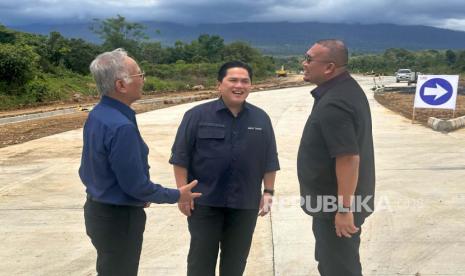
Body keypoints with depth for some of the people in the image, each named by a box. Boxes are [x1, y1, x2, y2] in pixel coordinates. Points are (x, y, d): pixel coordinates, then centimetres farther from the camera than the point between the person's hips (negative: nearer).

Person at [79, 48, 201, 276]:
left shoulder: (97, 114, 1)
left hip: (97, 209, 9)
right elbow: (136, 185, -23)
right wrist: (176, 196, -8)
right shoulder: (121, 127, -28)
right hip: (118, 218, -9)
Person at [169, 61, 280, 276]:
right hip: (205, 202, -3)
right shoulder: (197, 115, -4)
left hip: (245, 204, 3)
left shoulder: (261, 119, 6)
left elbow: (269, 160, 10)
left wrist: (268, 192, 6)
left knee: (236, 258, 14)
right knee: (202, 257, 6)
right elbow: (181, 157, -4)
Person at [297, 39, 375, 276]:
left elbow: (348, 158, -30)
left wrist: (344, 208, -25)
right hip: (332, 201, 10)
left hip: (335, 205, -10)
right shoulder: (346, 88, 7)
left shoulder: (333, 104, -26)